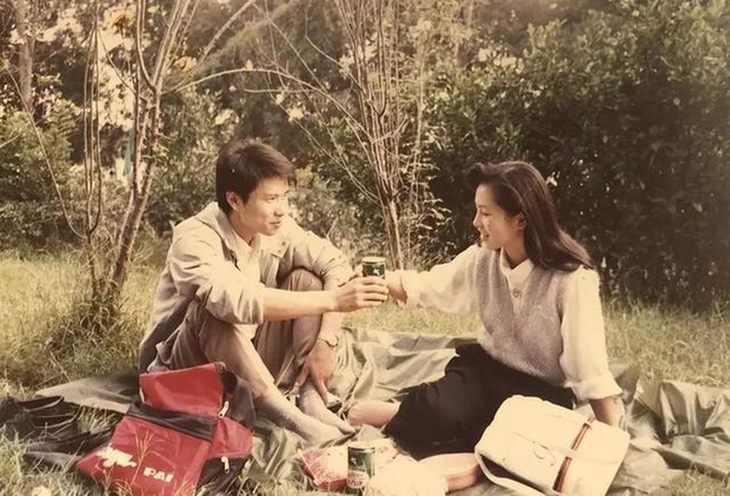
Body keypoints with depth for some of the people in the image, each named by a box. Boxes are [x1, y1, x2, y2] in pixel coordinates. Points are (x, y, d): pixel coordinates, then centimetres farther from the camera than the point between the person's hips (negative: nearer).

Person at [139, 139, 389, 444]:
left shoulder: (277, 227, -7)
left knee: (305, 279, -11)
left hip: (252, 369, 6)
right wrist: (332, 300, -45)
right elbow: (238, 301, -43)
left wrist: (327, 342, -22)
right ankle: (284, 414, -33)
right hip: (184, 372, -5)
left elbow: (336, 265, -9)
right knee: (216, 308, -34)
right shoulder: (194, 239, -26)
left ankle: (312, 401, -19)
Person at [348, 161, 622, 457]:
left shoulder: (572, 278, -21)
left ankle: (395, 418, -9)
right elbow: (424, 286, 7)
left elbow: (591, 369, -20)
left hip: (543, 393, -2)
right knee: (435, 411, -31)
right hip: (487, 368, 2)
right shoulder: (483, 259, -5)